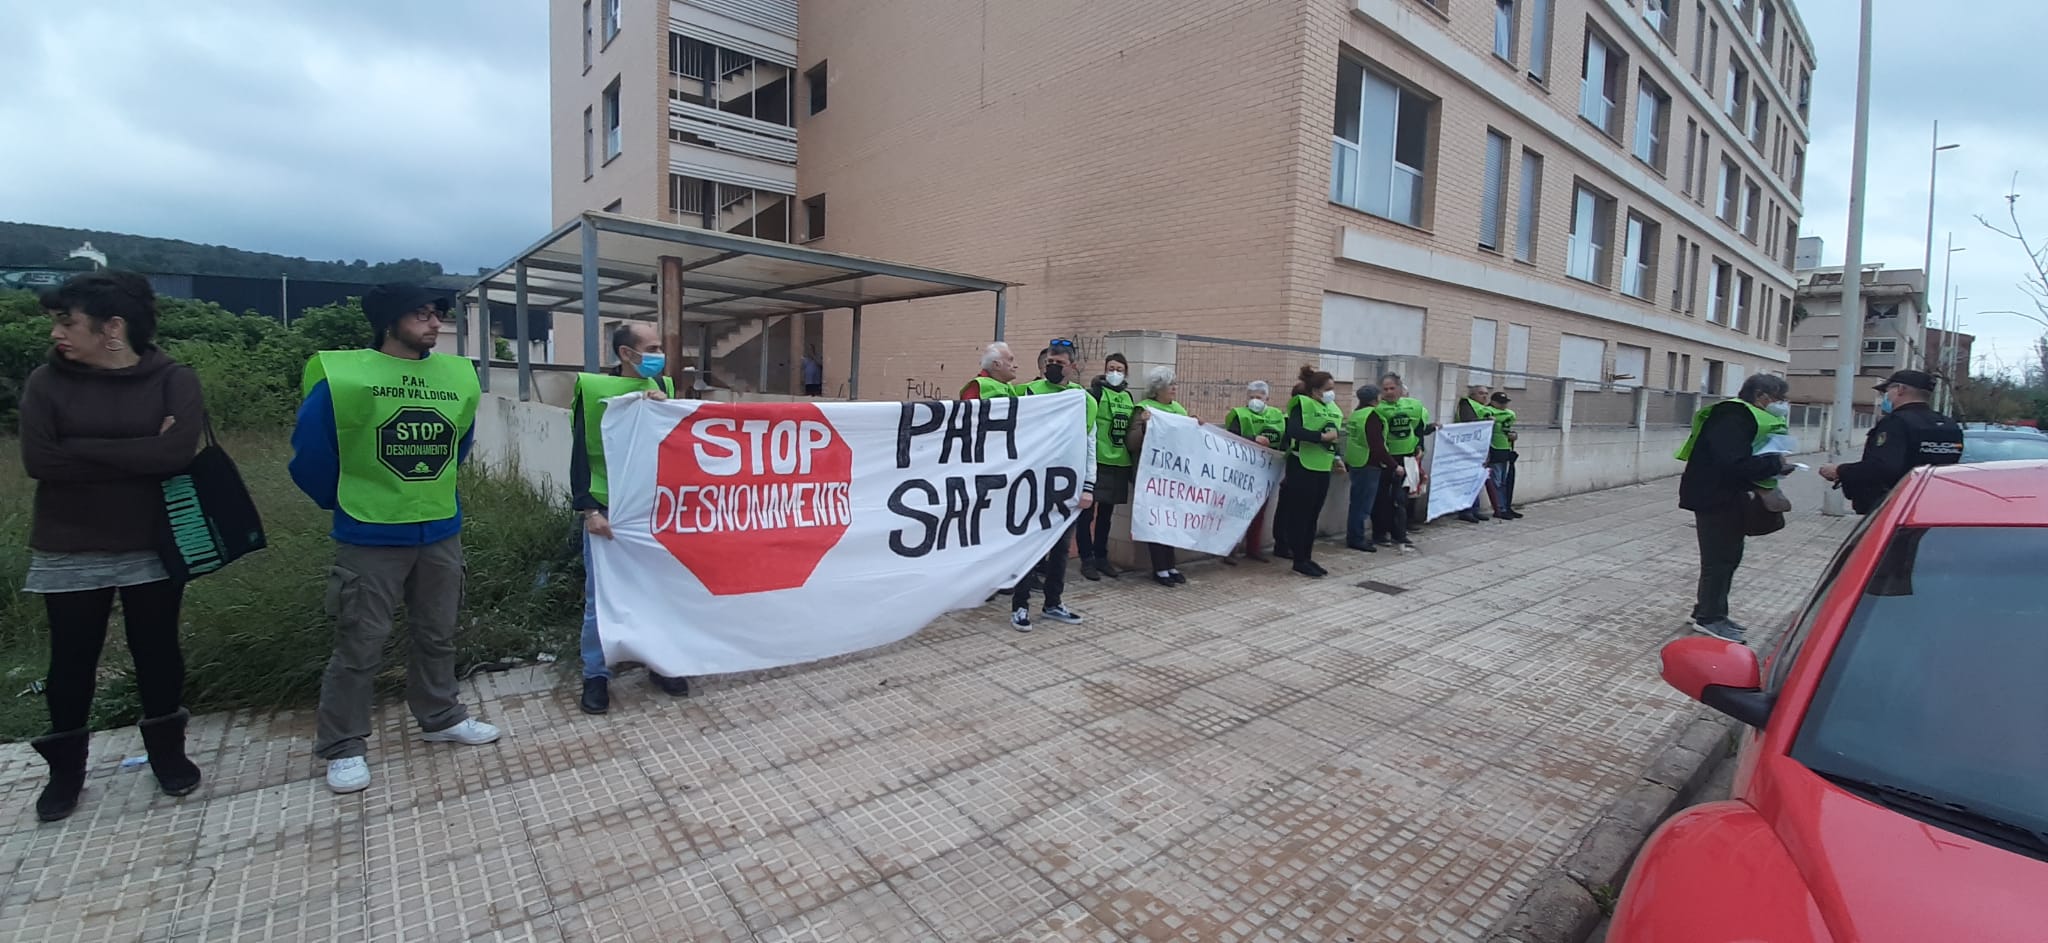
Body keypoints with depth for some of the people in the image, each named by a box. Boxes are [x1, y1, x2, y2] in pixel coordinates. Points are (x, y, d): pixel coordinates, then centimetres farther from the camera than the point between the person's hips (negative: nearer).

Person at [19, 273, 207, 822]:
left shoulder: (173, 380, -7)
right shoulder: (46, 383, -2)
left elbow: (177, 452, -22)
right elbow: (39, 461, -14)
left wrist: (81, 449, -15)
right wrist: (137, 453, -17)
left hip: (152, 549, -1)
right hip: (69, 554, 2)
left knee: (158, 653, 11)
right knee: (71, 662, 12)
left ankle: (167, 751, 29)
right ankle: (65, 768, 29)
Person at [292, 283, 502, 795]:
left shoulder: (458, 377, 3)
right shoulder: (344, 376, -11)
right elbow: (311, 454, -2)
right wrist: (347, 502, 10)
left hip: (441, 533, 5)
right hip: (370, 539, -4)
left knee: (438, 636, 16)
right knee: (359, 646, 4)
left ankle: (441, 718, 32)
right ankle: (343, 747, 19)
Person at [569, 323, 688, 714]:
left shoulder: (661, 387, 7)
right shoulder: (592, 388, -5)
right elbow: (580, 454, -7)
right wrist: (588, 509, -14)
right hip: (608, 508, -4)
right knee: (601, 596, 3)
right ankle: (596, 676, 17)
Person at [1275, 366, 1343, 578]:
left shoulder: (1334, 409, 11)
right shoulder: (1302, 404, -12)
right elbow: (1293, 431, -27)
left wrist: (1336, 457, 12)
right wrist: (1322, 436, -26)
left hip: (1322, 469, 7)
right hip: (1302, 467, -7)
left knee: (1313, 515, 12)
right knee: (1300, 514, -1)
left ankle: (1307, 558, 20)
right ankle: (1299, 560, 7)